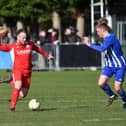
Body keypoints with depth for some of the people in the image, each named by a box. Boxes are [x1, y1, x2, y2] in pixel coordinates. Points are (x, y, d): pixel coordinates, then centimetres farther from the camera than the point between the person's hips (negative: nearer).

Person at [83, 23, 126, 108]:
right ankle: (112, 96, 20)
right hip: (109, 65, 8)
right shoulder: (107, 38, 7)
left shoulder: (111, 37, -21)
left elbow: (102, 49, -34)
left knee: (117, 88, -9)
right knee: (101, 83, -6)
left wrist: (90, 45, -27)